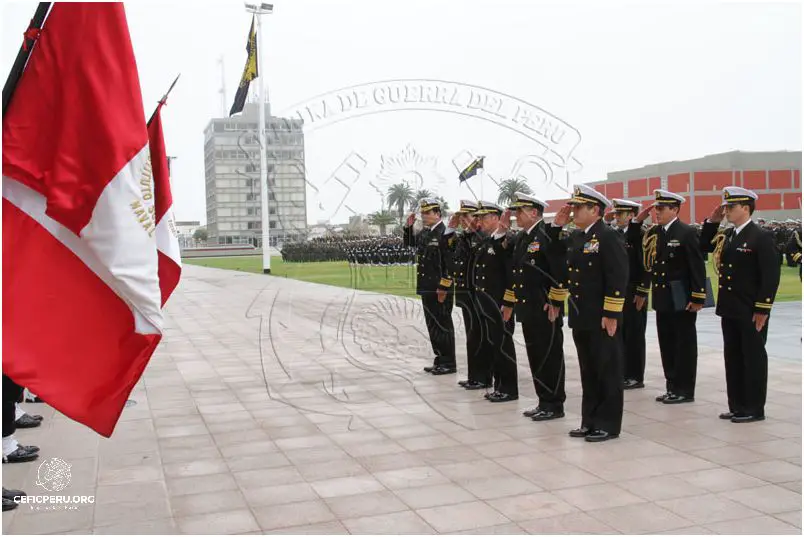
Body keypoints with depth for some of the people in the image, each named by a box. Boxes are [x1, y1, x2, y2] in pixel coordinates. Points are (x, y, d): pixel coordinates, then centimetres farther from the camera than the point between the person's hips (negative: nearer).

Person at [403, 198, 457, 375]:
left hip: (440, 290, -8)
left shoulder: (445, 233, -14)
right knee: (433, 326, 14)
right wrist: (408, 226, 12)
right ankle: (440, 359, 24)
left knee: (443, 326, 0)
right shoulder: (425, 233, 11)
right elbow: (409, 242, 30)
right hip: (427, 288, 8)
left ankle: (448, 363, 9)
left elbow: (450, 263, -19)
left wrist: (443, 288, -20)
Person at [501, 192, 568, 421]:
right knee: (535, 356, 13)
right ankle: (544, 402, 23)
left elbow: (561, 271, -19)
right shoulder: (520, 238, 14)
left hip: (546, 310, -9)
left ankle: (554, 405, 9)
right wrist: (509, 302, 21)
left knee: (549, 357, 0)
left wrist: (555, 302, -19)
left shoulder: (548, 235, -13)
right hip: (527, 308, 9)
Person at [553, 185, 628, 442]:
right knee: (588, 371, 14)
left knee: (607, 371, 3)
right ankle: (590, 421, 23)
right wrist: (557, 225, 10)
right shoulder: (575, 237, 12)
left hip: (603, 319, -8)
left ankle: (608, 425, 12)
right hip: (580, 317, 8)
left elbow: (618, 278, -18)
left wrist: (611, 315, -20)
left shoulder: (608, 237, -13)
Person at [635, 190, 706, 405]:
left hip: (682, 301, -7)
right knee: (667, 345, 12)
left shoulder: (687, 232, -10)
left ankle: (685, 390, 9)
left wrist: (698, 298, -17)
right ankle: (672, 387, 21)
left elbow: (698, 267, -14)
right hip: (663, 300, 7)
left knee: (684, 345, 2)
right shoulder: (653, 232, 10)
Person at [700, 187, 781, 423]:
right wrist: (712, 221, 10)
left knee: (753, 357, 2)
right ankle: (737, 406, 21)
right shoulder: (726, 236, 10)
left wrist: (762, 309, -19)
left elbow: (771, 275, -16)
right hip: (729, 309, 8)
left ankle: (754, 409, 12)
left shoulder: (761, 237, -12)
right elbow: (704, 246, 24)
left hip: (751, 312, -8)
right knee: (733, 357, 12)